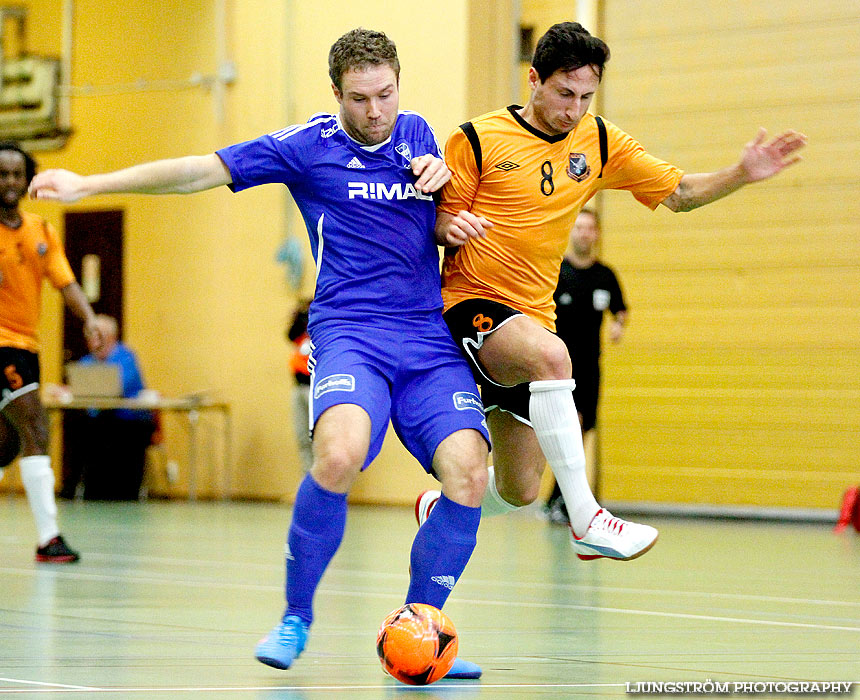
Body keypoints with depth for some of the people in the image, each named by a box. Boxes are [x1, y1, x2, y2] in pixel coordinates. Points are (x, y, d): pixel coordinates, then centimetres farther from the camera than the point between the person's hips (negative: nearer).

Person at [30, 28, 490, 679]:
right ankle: (295, 617, -12)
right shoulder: (308, 145, 3)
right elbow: (202, 170, 2)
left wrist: (442, 179, 3)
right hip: (349, 333, -4)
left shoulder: (417, 134, 15)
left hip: (432, 343, 4)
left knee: (467, 477, -19)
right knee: (339, 456, -33)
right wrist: (90, 183, -3)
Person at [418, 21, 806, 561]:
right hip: (472, 306, -6)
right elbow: (437, 221, -1)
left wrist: (743, 173, -6)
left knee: (520, 492, 7)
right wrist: (451, 228, -25)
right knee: (552, 354, -39)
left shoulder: (599, 142, 7)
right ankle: (587, 521, -39)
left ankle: (440, 507, 40)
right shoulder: (478, 140, -7)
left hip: (532, 316, 6)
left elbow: (679, 193, 10)